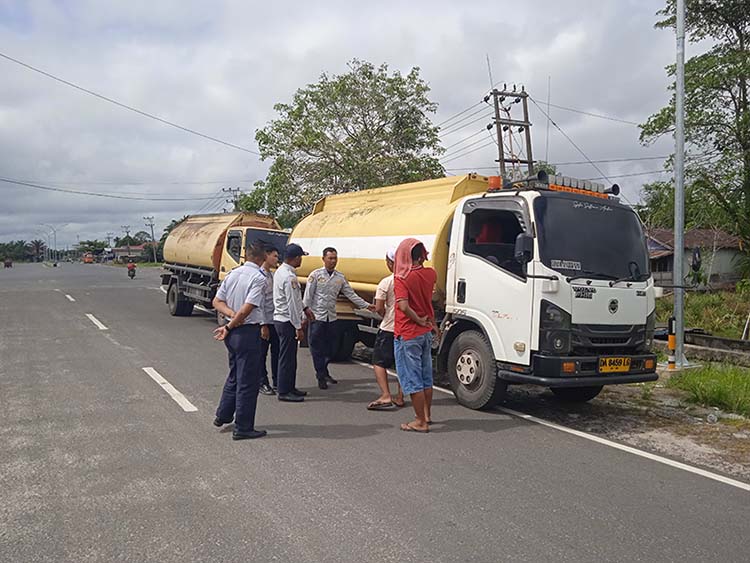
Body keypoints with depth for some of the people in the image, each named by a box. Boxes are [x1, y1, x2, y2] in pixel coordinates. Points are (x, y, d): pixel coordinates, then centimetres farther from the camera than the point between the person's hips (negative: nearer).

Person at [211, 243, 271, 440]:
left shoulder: (232, 274, 9)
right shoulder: (259, 278, -15)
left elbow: (217, 301, 9)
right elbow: (247, 309, -20)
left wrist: (232, 314, -5)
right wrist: (229, 327, -11)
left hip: (233, 333, 8)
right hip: (248, 331, -8)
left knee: (235, 375, 24)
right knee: (248, 380, 1)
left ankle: (222, 415, 33)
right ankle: (243, 428, 8)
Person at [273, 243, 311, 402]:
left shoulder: (281, 271, 10)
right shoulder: (289, 277, -22)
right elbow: (292, 304, -21)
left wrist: (303, 308, 22)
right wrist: (298, 328, -17)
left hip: (281, 318, 10)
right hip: (287, 322, -10)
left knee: (288, 356, 18)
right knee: (287, 357, -2)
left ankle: (290, 388, 28)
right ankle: (284, 392, 6)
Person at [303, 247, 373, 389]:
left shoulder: (340, 277, 8)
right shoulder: (316, 275, -4)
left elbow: (351, 294, 11)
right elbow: (308, 294, -5)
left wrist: (367, 305, 7)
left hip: (331, 317, 5)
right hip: (317, 317, -4)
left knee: (329, 347, 12)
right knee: (317, 348, -1)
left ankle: (324, 373, 28)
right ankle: (321, 377, 7)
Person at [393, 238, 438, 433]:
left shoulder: (402, 278, -17)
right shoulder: (430, 274, 2)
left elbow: (404, 306, -27)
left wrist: (419, 321, -15)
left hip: (407, 335, -7)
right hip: (426, 332, 7)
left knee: (412, 379, 1)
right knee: (426, 376, 18)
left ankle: (420, 421, 5)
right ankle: (427, 415, 31)